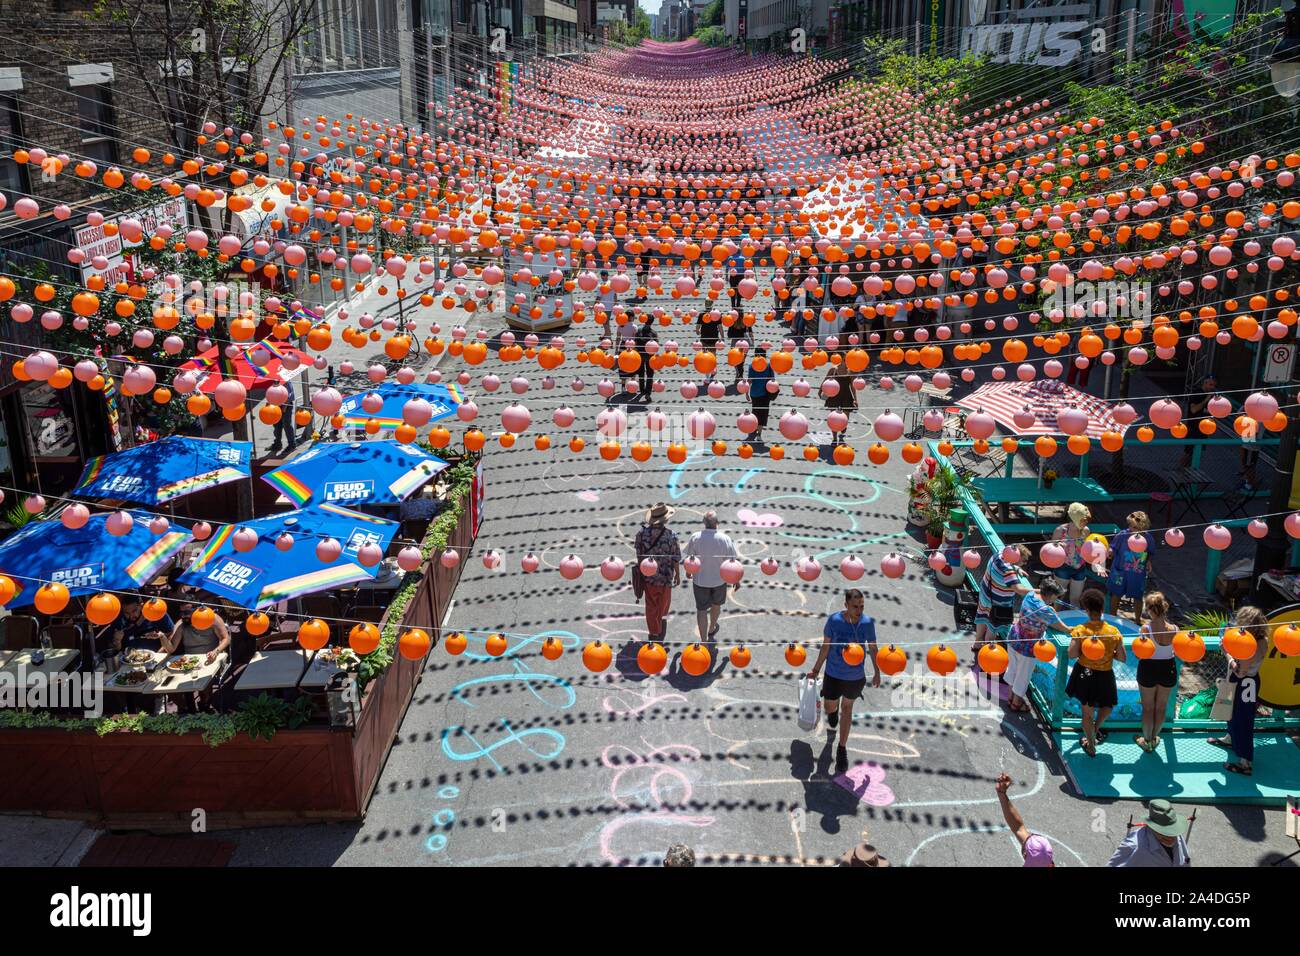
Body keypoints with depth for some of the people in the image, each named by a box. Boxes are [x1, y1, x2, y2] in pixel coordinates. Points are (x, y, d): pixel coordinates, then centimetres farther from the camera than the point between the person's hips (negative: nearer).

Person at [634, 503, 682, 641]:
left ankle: (653, 634, 27)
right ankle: (660, 633, 35)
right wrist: (678, 575, 5)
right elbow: (676, 559, -11)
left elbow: (639, 556, -3)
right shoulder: (671, 535, -20)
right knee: (663, 606, 20)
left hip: (648, 576, 2)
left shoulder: (642, 533, -13)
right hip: (665, 577, -2)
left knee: (651, 606, 16)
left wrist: (641, 572, 13)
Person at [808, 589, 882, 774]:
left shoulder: (868, 623, -18)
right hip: (834, 675, -1)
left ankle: (842, 748, 34)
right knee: (829, 708, 15)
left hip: (856, 676, 1)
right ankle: (834, 711, 55)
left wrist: (877, 672, 7)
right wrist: (816, 670, 0)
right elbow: (825, 646, -7)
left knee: (847, 708, 17)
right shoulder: (834, 620, -21)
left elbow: (872, 648, -1)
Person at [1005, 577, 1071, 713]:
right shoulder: (1046, 610, -30)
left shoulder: (1030, 595, -11)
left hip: (1014, 638, 7)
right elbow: (1065, 629, -21)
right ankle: (1016, 703, 38)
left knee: (1012, 668, 27)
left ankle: (1012, 697, 48)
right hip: (1027, 647, -7)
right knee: (1023, 676, 17)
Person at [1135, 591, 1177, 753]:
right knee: (1161, 707, 22)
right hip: (1168, 669, 2)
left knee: (1148, 707, 18)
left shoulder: (1146, 628, -23)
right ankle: (1154, 738, 40)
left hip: (1148, 669, -2)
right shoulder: (1172, 629, -16)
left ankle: (1146, 740, 33)